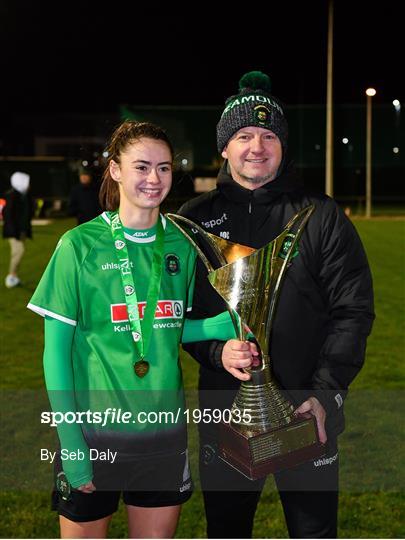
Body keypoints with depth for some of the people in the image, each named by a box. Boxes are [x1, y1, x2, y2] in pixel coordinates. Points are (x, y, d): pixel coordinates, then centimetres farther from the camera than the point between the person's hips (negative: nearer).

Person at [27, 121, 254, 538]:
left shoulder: (181, 245, 1)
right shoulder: (80, 245, -10)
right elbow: (56, 350, -8)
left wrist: (222, 325, -8)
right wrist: (70, 441, -13)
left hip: (164, 428, 4)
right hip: (94, 432, -3)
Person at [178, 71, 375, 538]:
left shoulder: (321, 215, -2)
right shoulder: (196, 219, 2)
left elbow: (353, 311, -5)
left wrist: (326, 393, -14)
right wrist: (216, 351, -15)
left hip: (308, 411, -1)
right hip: (224, 408, 2)